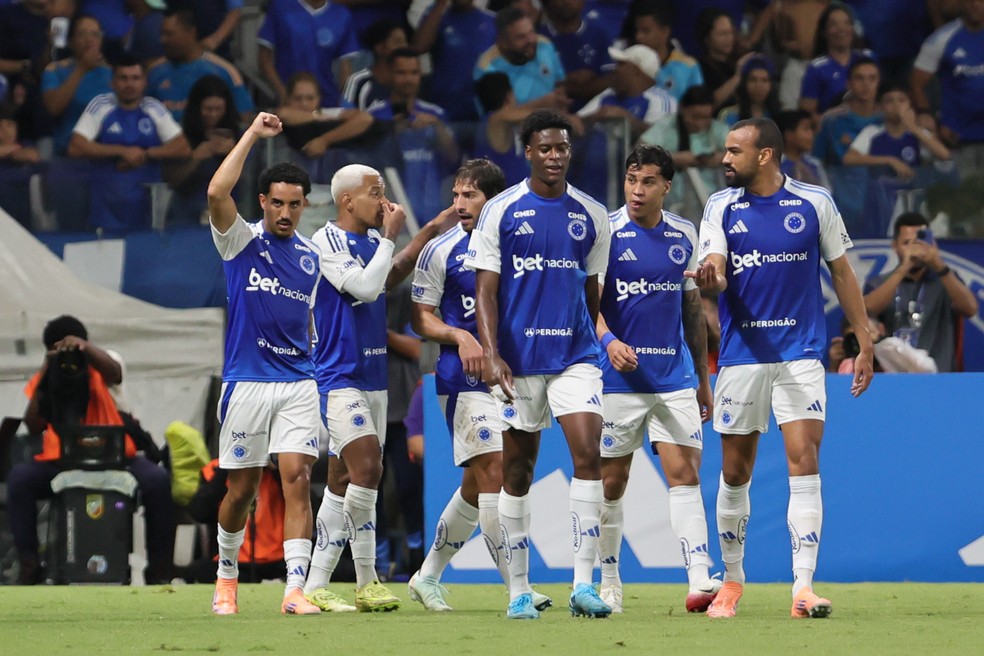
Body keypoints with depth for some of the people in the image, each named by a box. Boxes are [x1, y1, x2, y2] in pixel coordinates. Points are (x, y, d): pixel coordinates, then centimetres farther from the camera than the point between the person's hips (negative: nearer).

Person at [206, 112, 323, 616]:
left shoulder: (311, 257, 12)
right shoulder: (242, 242, -1)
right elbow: (217, 192, -19)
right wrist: (252, 135, -15)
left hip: (299, 382, 2)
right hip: (247, 381, -2)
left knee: (297, 479, -11)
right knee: (241, 489, 5)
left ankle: (296, 589, -14)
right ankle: (227, 576, 28)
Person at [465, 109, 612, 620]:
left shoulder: (591, 215, 8)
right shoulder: (501, 212, 0)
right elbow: (485, 290, -3)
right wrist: (490, 354, -14)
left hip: (576, 355, 1)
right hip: (518, 359, -1)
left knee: (588, 453, -15)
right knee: (517, 470, 5)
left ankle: (583, 584, -15)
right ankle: (519, 591, 13)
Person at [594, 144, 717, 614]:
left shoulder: (684, 236, 8)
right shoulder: (605, 232, -4)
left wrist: (703, 377, 18)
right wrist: (608, 340, -26)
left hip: (674, 376, 2)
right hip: (619, 377, -2)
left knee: (685, 474, -8)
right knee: (611, 483, 3)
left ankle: (700, 581, -15)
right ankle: (608, 583, 16)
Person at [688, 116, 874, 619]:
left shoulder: (814, 203, 1)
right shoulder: (720, 208, 5)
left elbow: (841, 274, 8)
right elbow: (716, 273, -6)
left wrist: (864, 344, 6)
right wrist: (709, 277, -31)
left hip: (801, 355, -2)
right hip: (741, 356, 2)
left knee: (804, 465, -12)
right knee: (735, 473, 7)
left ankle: (803, 587, -13)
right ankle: (732, 580, 24)